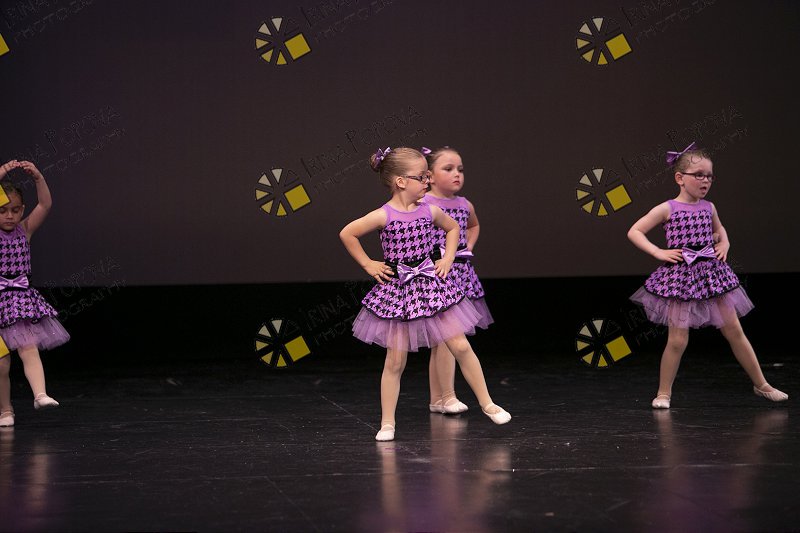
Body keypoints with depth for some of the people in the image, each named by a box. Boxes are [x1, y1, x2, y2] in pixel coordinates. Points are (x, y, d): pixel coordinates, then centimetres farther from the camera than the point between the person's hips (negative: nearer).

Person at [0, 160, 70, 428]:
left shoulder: (25, 230, 6)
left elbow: (45, 205, -6)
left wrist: (37, 177, -20)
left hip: (23, 300, 2)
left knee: (29, 350, -13)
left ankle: (40, 395, -26)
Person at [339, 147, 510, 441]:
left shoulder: (430, 211, 0)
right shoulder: (383, 215, -13)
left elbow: (453, 228, 21)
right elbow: (347, 234, -6)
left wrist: (448, 258, 9)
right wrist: (368, 265, -4)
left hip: (430, 284, 4)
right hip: (397, 290, -3)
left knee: (461, 347, 1)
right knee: (395, 361, 1)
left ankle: (487, 404, 15)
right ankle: (387, 423, 10)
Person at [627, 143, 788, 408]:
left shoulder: (709, 207, 7)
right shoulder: (667, 209, -7)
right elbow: (634, 232, -5)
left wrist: (724, 244, 9)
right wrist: (658, 252, -12)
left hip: (712, 275, 4)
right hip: (680, 278, -4)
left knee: (735, 332, 6)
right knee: (677, 340, -4)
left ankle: (761, 384, 16)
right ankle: (663, 393, 12)